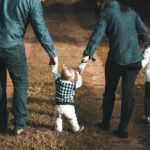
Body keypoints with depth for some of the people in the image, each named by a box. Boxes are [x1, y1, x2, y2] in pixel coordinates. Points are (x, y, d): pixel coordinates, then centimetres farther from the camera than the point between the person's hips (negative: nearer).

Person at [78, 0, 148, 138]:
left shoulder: (106, 13, -6)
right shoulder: (131, 11, 7)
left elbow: (96, 37, -15)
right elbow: (144, 32, 8)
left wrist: (85, 59, -19)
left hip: (116, 59, -3)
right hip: (135, 59, 3)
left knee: (110, 92, 18)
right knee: (128, 94, 10)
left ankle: (106, 123, 30)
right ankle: (123, 129, 15)